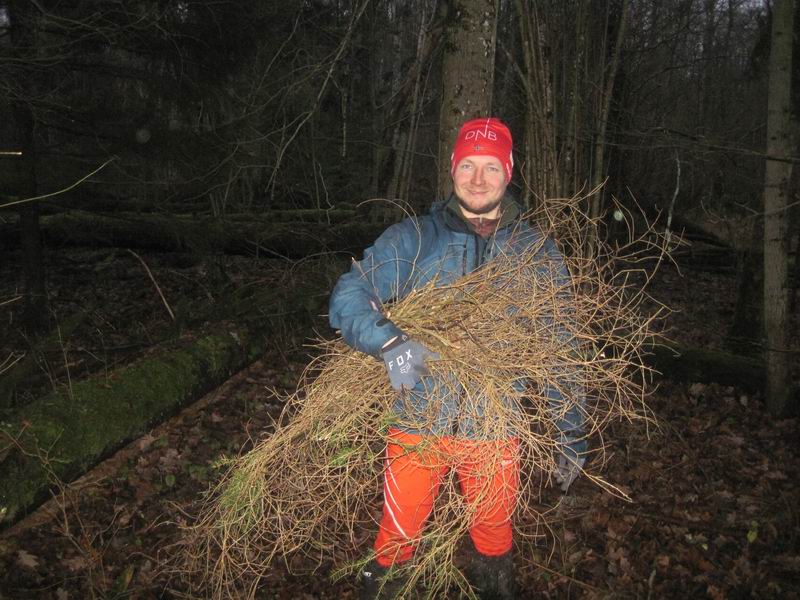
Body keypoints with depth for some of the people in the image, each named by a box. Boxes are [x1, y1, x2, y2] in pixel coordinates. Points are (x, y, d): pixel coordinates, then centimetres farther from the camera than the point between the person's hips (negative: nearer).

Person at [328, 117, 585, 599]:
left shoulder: (539, 252, 1)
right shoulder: (413, 238, -4)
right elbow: (348, 296, -13)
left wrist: (572, 436, 6)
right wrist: (389, 343, -33)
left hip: (494, 430, 1)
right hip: (417, 423, -1)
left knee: (494, 538, 21)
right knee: (399, 536, 15)